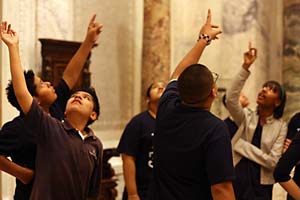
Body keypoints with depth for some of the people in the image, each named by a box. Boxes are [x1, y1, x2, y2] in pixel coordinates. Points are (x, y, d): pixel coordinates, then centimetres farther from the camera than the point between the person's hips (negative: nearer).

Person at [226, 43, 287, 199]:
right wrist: (246, 67, -24)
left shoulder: (280, 126, -3)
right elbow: (231, 99, -19)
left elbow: (272, 161, -11)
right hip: (237, 179, 1)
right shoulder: (247, 117, 1)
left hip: (261, 186, -1)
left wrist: (243, 145, -12)